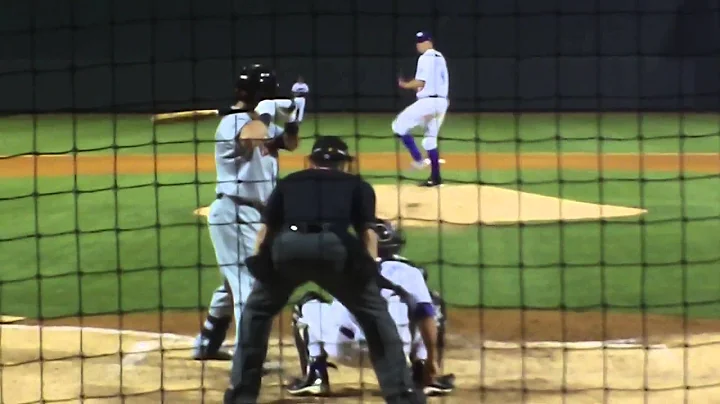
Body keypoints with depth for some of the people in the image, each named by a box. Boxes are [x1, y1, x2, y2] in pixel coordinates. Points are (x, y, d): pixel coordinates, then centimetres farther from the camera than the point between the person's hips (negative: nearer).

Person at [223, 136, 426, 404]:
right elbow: (367, 232, 18)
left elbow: (265, 230, 25)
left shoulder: (289, 182, 35)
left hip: (286, 245, 1)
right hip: (333, 246, -1)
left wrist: (260, 268, 26)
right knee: (375, 314, 16)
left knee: (256, 311, 26)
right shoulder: (357, 185, 31)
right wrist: (369, 272, 13)